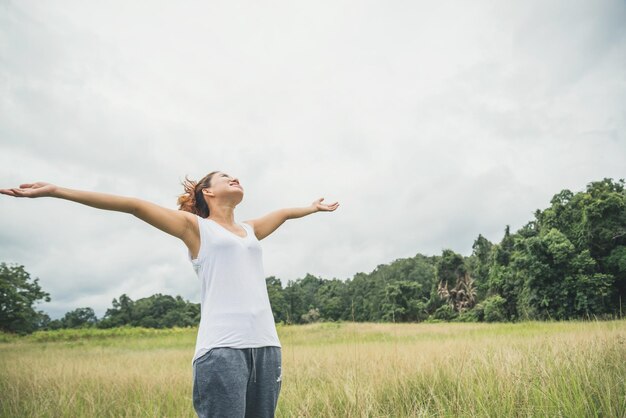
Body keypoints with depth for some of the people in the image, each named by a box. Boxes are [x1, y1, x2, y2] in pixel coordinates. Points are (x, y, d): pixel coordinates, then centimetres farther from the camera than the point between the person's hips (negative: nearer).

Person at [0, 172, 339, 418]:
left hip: (266, 347, 6)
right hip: (222, 348, -6)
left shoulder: (250, 230, 24)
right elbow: (134, 205, 3)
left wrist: (312, 208, 58)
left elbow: (283, 213, 42)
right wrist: (56, 191, 0)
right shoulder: (195, 226, 9)